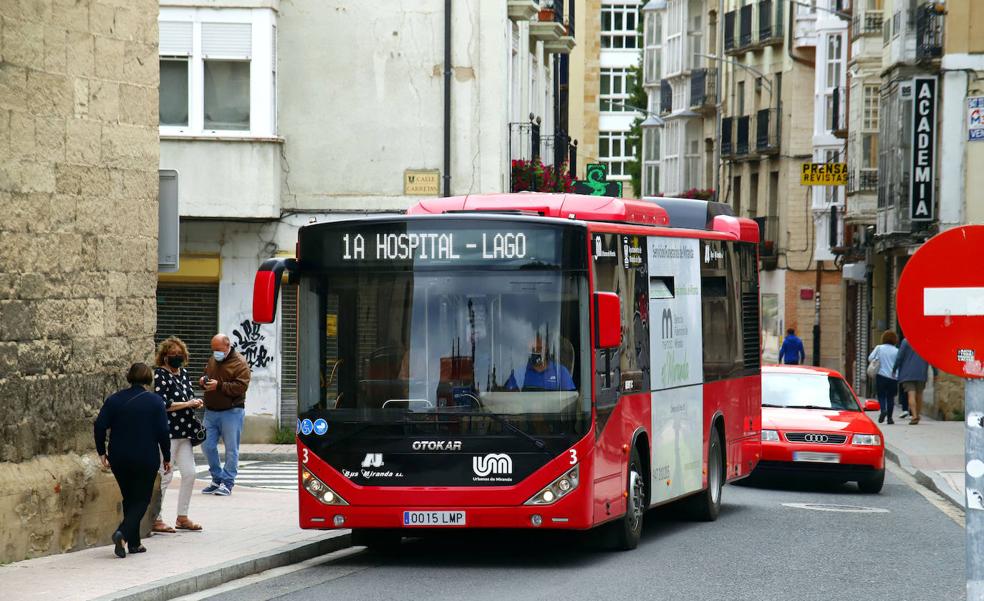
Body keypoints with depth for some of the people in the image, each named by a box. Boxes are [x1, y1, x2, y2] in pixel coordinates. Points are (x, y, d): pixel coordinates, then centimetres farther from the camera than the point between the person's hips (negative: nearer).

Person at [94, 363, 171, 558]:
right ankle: (123, 532, -20)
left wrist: (102, 452, 5)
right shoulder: (155, 401, -5)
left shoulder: (114, 400, 2)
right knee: (141, 499, 4)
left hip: (119, 459, 3)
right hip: (146, 460, -3)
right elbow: (163, 432, -8)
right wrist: (167, 458, 1)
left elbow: (99, 426, -4)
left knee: (129, 498, 17)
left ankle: (134, 543, 16)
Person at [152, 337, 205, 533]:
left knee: (189, 473, 8)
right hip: (167, 431, -8)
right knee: (165, 476, -5)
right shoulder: (160, 374, -10)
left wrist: (195, 402, 4)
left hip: (184, 432, 8)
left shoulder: (183, 373, 15)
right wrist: (187, 404, -14)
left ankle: (182, 517, 19)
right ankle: (156, 519, 3)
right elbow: (162, 404, -18)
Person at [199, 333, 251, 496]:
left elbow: (241, 386, -19)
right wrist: (203, 382, 3)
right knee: (207, 446, 5)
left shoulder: (239, 363, -9)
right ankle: (217, 479, 18)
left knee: (231, 449, -2)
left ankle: (227, 482, 4)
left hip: (231, 412, -7)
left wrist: (219, 385, -24)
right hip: (211, 411, 7)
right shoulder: (212, 360, 14)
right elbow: (207, 376, 27)